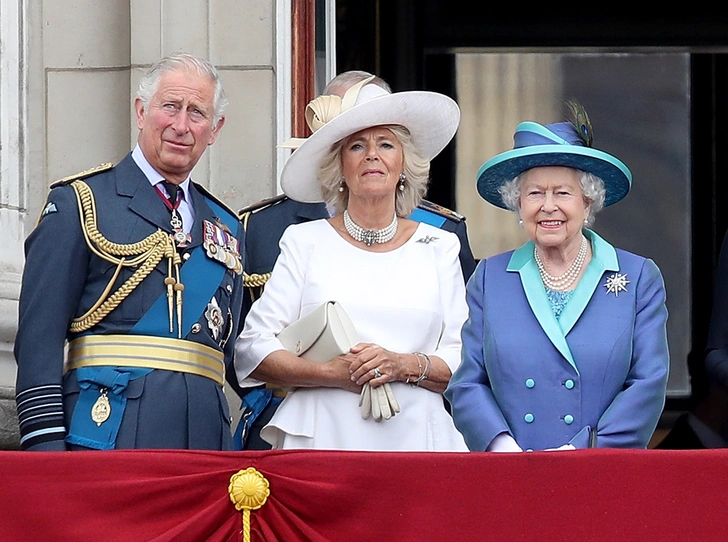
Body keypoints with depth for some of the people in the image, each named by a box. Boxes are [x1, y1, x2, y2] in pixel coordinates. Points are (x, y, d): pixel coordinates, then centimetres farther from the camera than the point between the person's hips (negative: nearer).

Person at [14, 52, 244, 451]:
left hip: (205, 432, 5)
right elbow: (39, 335, -4)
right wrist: (44, 442, -13)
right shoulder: (79, 202, 3)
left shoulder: (227, 228, 20)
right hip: (108, 426, -5)